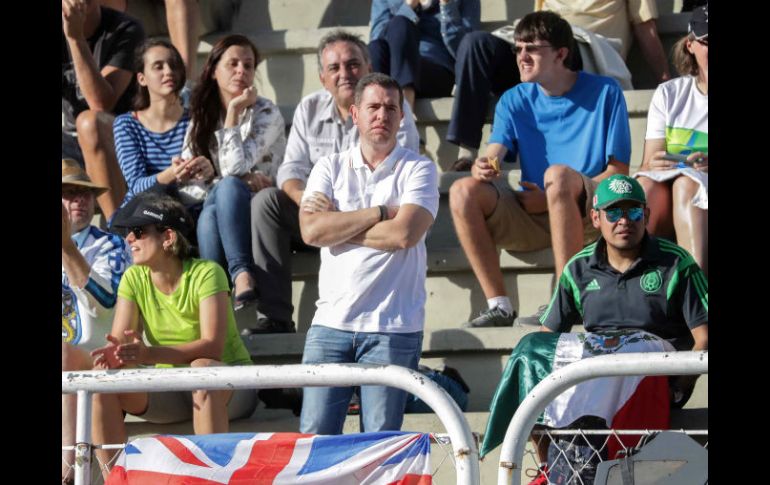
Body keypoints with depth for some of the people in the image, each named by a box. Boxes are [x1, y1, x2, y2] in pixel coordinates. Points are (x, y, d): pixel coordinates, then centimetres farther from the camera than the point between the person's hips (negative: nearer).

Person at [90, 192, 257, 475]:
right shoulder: (133, 279, 0)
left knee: (201, 368, -38)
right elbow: (119, 342, -8)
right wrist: (114, 354, -34)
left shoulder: (206, 273, -16)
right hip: (170, 389, 5)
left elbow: (212, 347, -27)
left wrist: (150, 354, -42)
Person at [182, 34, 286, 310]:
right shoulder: (201, 117, 12)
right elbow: (187, 185, 1)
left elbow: (234, 168, -16)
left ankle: (241, 274, -47)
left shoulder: (266, 114, -1)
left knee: (228, 187, -34)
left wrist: (234, 110, -11)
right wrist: (245, 181, -12)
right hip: (211, 217, 3)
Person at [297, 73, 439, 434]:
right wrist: (381, 212, -6)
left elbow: (404, 234, -13)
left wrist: (337, 224, -5)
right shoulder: (330, 168, 11)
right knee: (313, 435, -3)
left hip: (393, 328, -2)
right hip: (330, 323, 2)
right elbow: (311, 231, -5)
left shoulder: (418, 169, 4)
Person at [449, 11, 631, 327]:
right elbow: (492, 157, -3)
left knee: (557, 174, -36)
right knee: (463, 191, -21)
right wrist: (482, 168, -30)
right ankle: (498, 305, -23)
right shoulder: (515, 101, 11)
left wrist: (551, 197, -14)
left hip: (589, 215, -4)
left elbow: (619, 171, -4)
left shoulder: (604, 92, 1)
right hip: (532, 216, 4)